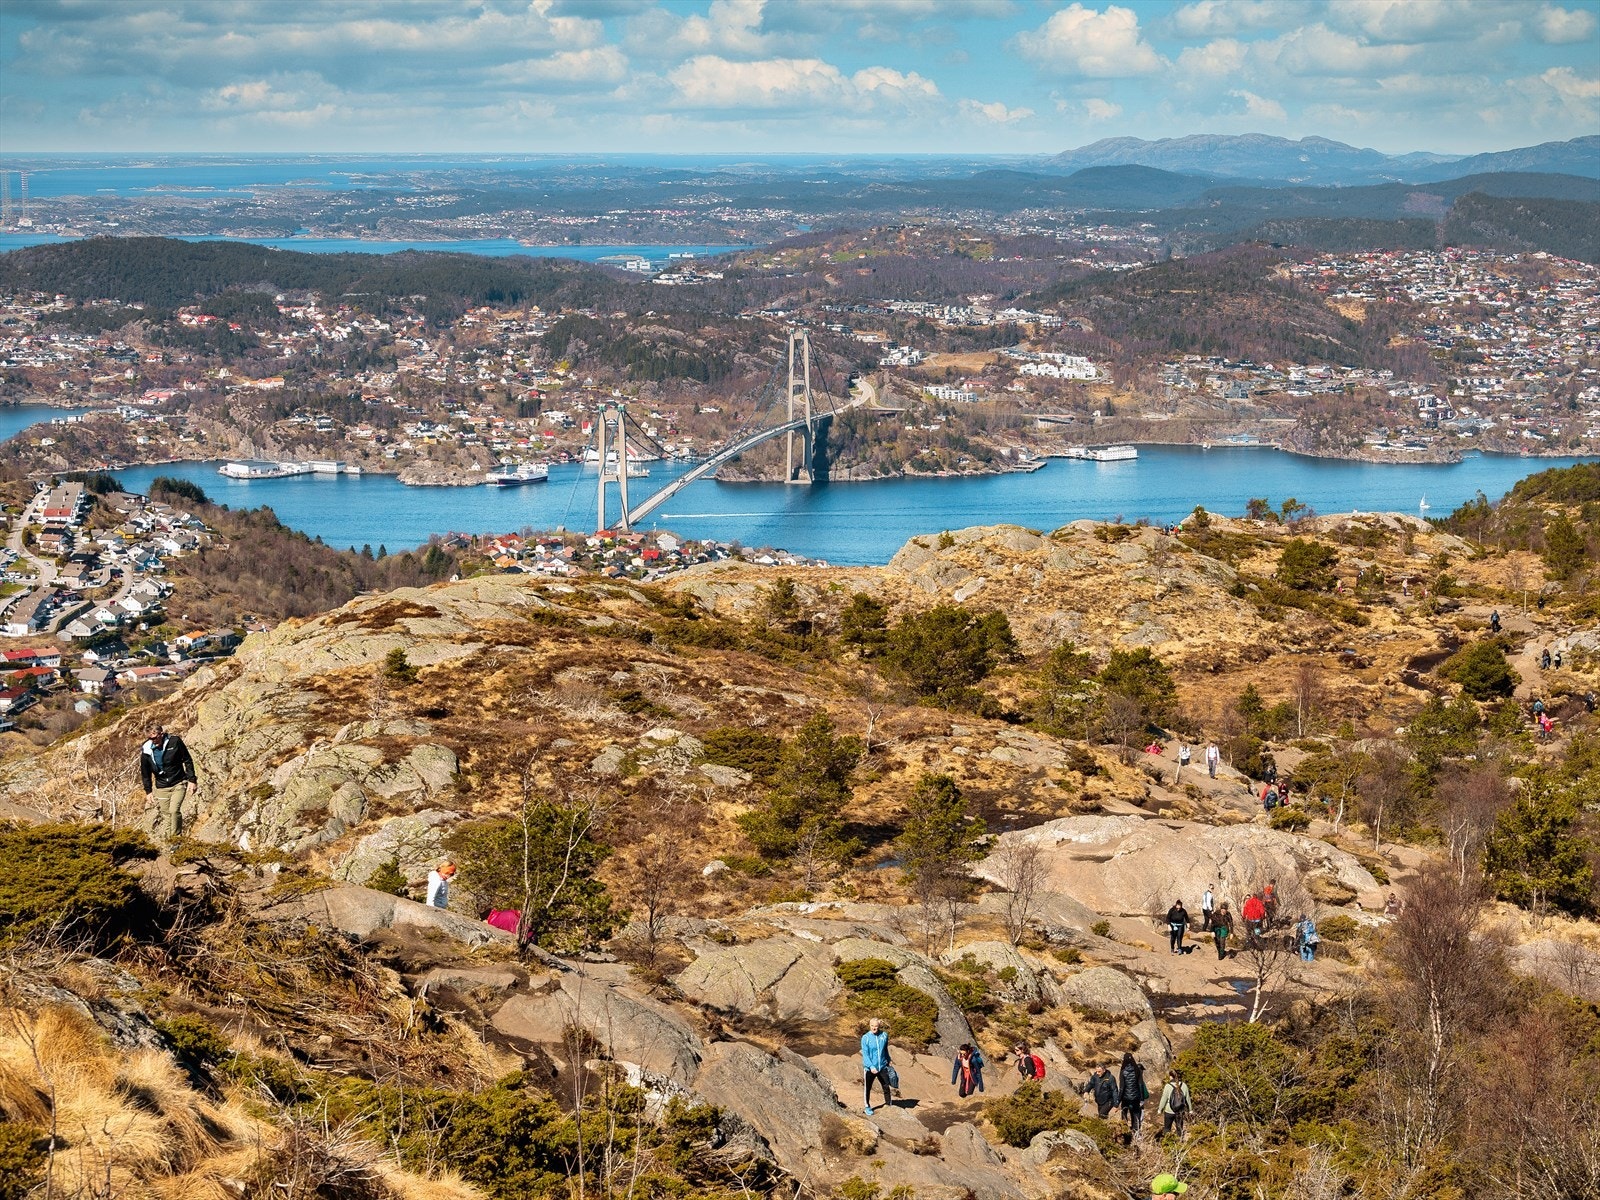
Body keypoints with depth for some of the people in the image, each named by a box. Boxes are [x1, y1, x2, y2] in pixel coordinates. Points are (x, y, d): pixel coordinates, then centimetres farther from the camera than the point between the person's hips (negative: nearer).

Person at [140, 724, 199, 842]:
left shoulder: (175, 741, -11)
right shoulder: (146, 750, -5)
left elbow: (187, 760, -1)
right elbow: (145, 772, 8)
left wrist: (191, 779, -4)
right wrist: (148, 790, 6)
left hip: (178, 784, -3)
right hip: (161, 787, 3)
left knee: (174, 810, -19)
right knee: (165, 814, 2)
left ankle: (176, 837, -8)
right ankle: (166, 840, 12)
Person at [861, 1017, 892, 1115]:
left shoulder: (884, 1035, -2)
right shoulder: (865, 1038, -12)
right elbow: (865, 1054, -14)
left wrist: (888, 1062, 23)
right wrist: (871, 1066, -24)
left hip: (882, 1067, 3)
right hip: (869, 1068, -3)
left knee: (886, 1087, 9)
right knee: (867, 1088, 10)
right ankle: (867, 1107, 27)